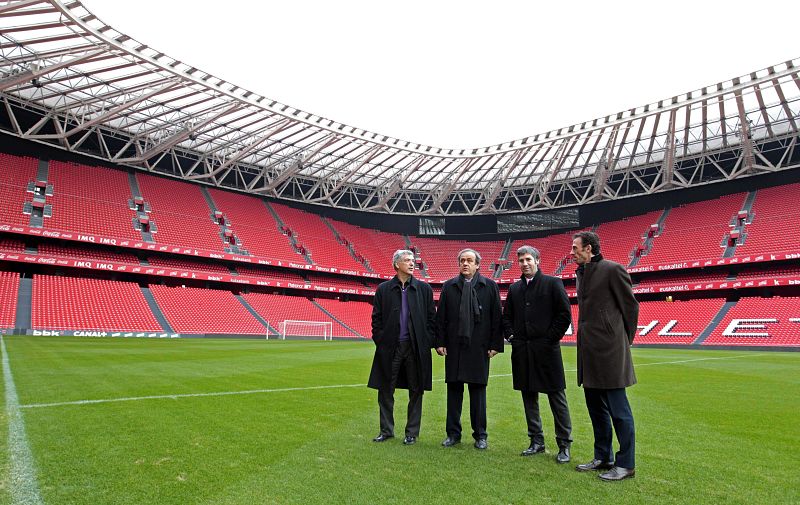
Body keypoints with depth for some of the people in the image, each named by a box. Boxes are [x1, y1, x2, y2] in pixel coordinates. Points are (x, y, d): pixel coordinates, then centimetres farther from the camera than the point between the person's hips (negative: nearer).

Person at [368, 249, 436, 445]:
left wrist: (427, 343, -3)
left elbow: (431, 318, 4)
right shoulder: (383, 289, 3)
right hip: (390, 347, 0)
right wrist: (379, 340, -3)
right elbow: (376, 318, 5)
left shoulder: (424, 289, 4)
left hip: (416, 347, 0)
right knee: (385, 390, 8)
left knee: (416, 391, 8)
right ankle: (386, 430, 24)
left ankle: (412, 432, 22)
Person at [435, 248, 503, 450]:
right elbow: (440, 317, 7)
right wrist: (440, 342, 0)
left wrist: (495, 344, -5)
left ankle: (480, 435, 19)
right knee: (453, 390, 8)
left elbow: (497, 318, 1)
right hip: (454, 346, 2)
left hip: (479, 347, -2)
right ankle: (453, 433, 21)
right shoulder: (449, 287, 8)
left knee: (478, 391, 6)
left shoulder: (490, 286, 3)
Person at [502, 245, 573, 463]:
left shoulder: (552, 283, -2)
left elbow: (565, 314, -6)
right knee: (529, 397, 12)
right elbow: (506, 316, 19)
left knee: (557, 397, 2)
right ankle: (536, 441, 24)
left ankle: (564, 445, 13)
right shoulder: (514, 288, 13)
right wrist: (511, 336, 6)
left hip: (546, 349, -5)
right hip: (522, 351, 5)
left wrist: (551, 338, -9)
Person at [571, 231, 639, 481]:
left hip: (609, 349, -8)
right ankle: (603, 457, 29)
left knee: (618, 409, 1)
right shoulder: (581, 273, 13)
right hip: (589, 349, 9)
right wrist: (585, 338, 14)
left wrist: (626, 340, 1)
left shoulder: (612, 269, -10)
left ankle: (626, 464, 13)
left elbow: (630, 305, -5)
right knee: (596, 407, 16)